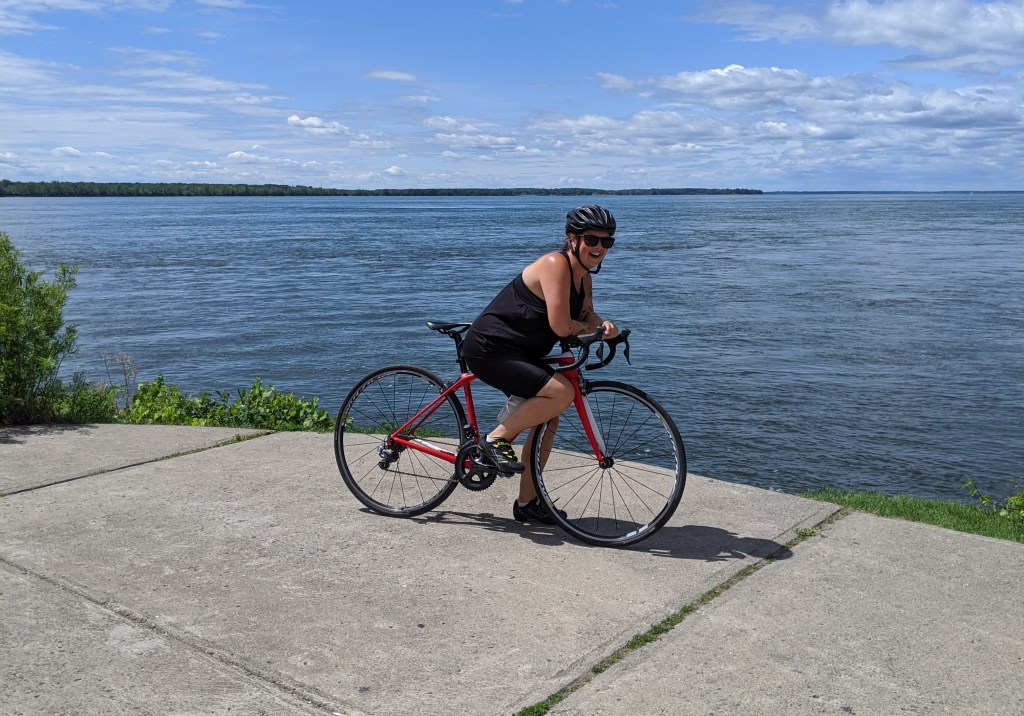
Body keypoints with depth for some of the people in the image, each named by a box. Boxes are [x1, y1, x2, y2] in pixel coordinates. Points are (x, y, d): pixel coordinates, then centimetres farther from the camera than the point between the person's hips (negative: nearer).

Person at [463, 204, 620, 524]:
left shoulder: (583, 275, 8)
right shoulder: (555, 265, -22)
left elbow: (586, 315, 11)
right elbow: (561, 327, -26)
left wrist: (603, 324, -12)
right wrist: (588, 328, -7)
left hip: (520, 352, 10)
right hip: (489, 349, -10)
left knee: (547, 420, 11)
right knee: (562, 392, -24)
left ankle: (527, 503, 24)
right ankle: (497, 439, -6)